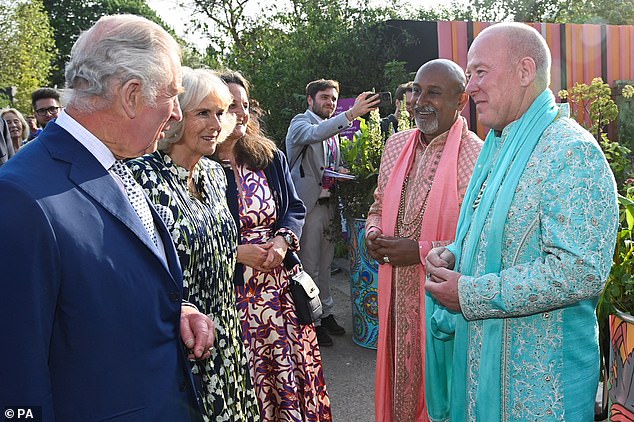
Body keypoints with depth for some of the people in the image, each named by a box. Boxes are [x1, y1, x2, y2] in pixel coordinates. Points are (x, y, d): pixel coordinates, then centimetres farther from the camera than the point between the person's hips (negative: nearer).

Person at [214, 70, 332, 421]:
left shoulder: (271, 158, 8)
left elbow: (295, 209, 13)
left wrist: (282, 240, -6)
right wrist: (238, 252, -15)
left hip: (280, 284, 4)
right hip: (232, 290, -4)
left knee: (292, 366, 10)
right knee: (245, 377, 4)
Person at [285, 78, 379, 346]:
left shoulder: (332, 128, 18)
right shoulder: (301, 123, -7)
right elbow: (316, 134, -31)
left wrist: (342, 172, 3)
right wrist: (352, 113, -39)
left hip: (328, 203, 8)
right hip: (309, 204, -8)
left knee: (324, 263, 17)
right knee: (309, 266, -1)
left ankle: (326, 313, 29)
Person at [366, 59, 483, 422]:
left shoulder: (476, 156, -15)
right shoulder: (397, 145, 7)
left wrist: (421, 251, -20)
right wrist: (373, 234, -2)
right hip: (397, 293, 6)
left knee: (439, 388, 10)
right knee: (400, 379, 19)